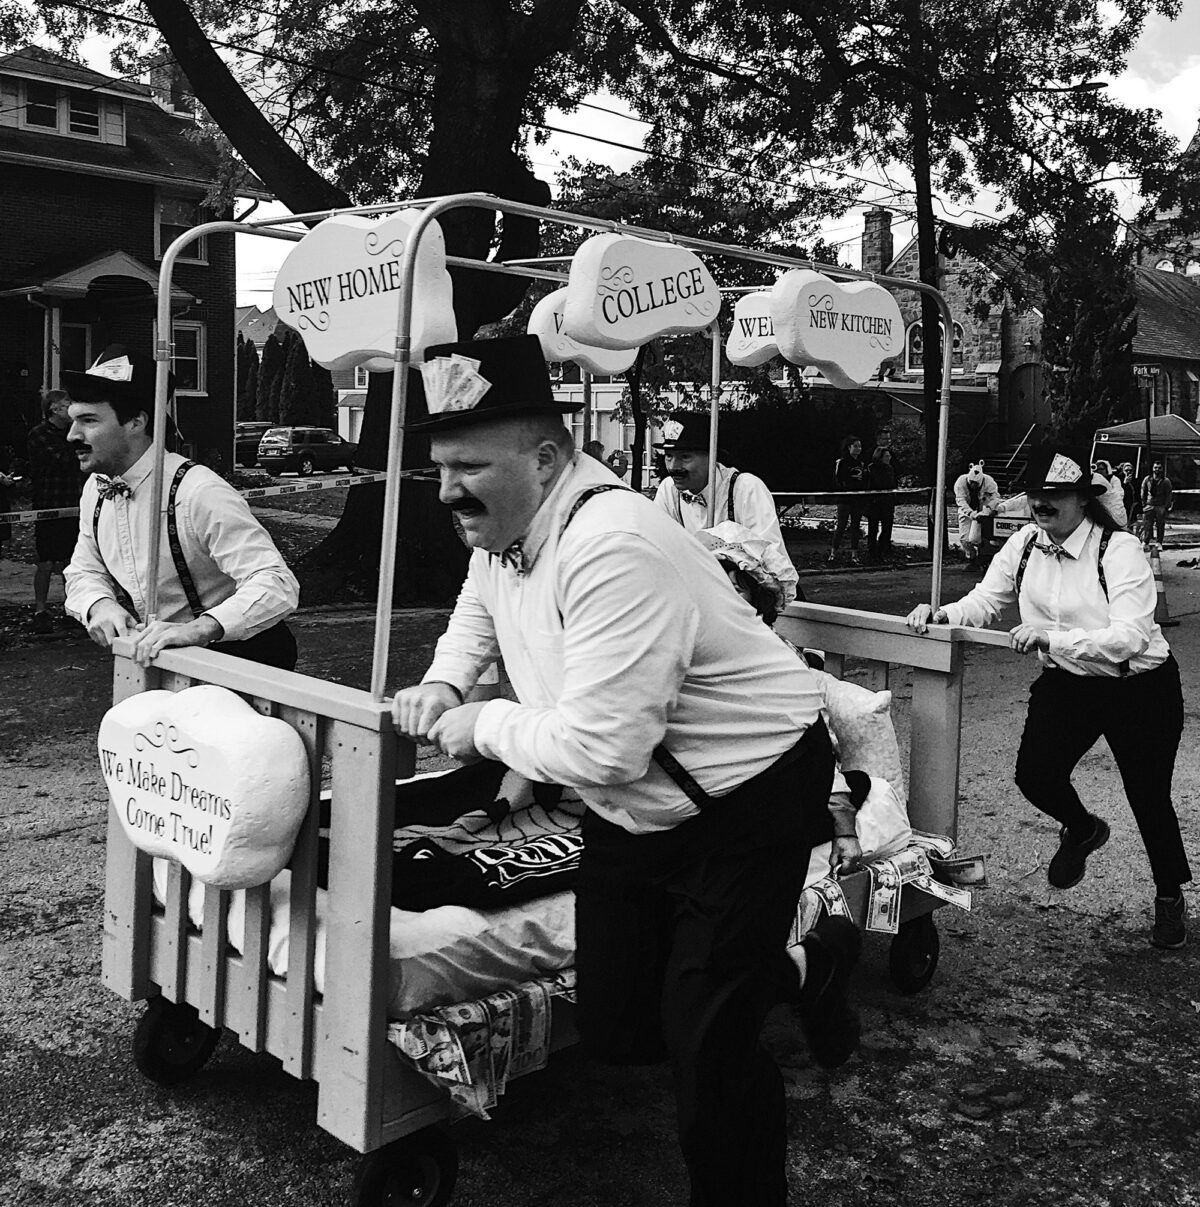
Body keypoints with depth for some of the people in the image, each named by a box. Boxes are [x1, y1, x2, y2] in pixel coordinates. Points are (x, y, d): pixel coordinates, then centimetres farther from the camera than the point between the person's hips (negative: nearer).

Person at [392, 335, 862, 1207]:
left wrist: (484, 726, -17)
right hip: (634, 810, 9)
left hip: (747, 799, -9)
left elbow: (600, 746, -33)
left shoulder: (614, 547, -30)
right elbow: (477, 613, 23)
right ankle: (806, 965, 35)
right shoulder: (500, 526, -1)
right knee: (616, 1032, 14)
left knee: (705, 1044, -7)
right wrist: (442, 685, 3)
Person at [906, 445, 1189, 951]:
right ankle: (1082, 829, 29)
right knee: (1035, 775, -10)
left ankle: (1170, 897, 38)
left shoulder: (1120, 550, -23)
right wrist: (940, 614, -22)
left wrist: (1050, 638, -42)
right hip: (1065, 683, 4)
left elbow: (1129, 638, -31)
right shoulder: (1024, 544, -6)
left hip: (1139, 686, -4)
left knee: (1149, 796, 8)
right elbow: (984, 600, -2)